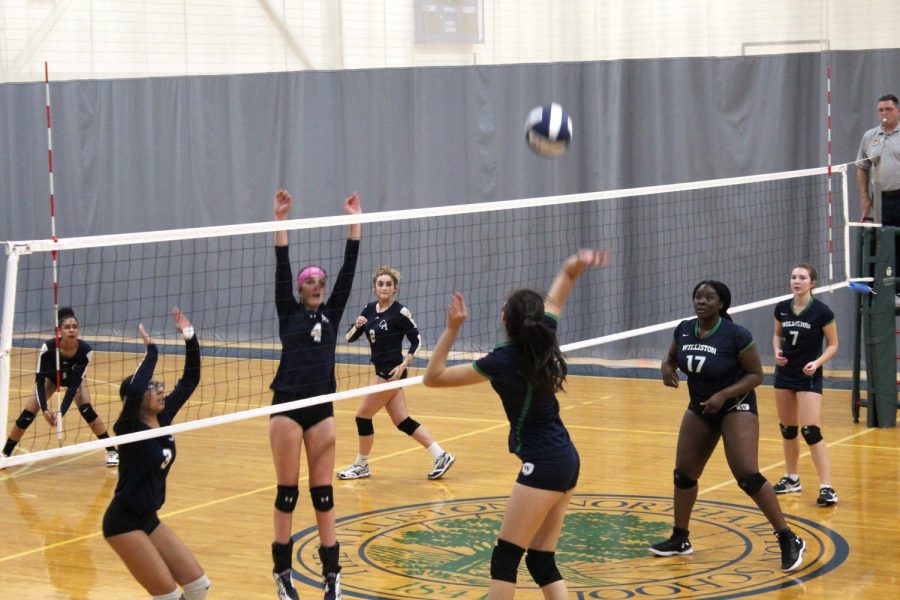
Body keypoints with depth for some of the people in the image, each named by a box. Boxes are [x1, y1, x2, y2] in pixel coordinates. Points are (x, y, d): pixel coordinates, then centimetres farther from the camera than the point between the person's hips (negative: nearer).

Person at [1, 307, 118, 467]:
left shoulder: (85, 350, -36)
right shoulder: (48, 347, -37)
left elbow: (74, 385, -33)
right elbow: (39, 380, -31)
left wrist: (61, 412, -42)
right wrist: (44, 409, -41)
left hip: (75, 378, 0)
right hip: (51, 377, 0)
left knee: (86, 410, -21)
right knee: (27, 415, -9)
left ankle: (111, 451, -7)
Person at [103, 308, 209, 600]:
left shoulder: (163, 418, 1)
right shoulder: (130, 428, -18)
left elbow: (190, 380, 4)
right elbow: (133, 390, -38)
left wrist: (189, 337, -7)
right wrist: (151, 350, -29)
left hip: (149, 519, 8)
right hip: (124, 523, -8)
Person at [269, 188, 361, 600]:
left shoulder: (331, 314, 12)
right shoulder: (289, 314, 5)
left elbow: (348, 271, 8)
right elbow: (282, 269, -3)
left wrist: (354, 223, 4)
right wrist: (280, 221, -10)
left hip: (322, 409, 3)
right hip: (287, 407, -3)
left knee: (323, 495, 5)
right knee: (287, 493, 1)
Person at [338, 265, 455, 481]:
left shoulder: (400, 312, -12)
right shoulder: (369, 310, 7)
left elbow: (416, 340, -10)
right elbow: (349, 337, 8)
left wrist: (403, 365, -18)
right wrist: (357, 325, -13)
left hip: (391, 372, -7)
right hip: (382, 371, 7)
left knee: (363, 416, -1)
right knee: (402, 421, 9)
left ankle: (361, 466, 15)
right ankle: (441, 456, 14)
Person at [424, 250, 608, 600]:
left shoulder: (503, 361, -16)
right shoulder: (544, 338, 2)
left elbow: (433, 377, -10)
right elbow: (556, 294, 20)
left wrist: (452, 328, -16)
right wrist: (574, 266, 1)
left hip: (543, 465, -8)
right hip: (566, 458, 8)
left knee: (505, 557, -3)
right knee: (541, 560, 11)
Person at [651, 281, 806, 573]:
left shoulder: (736, 335, -20)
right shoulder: (684, 330, -4)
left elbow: (756, 375, -14)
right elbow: (671, 357, 14)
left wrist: (723, 395, -26)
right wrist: (667, 369, -10)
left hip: (736, 407, -6)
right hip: (700, 409, 6)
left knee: (747, 476, -18)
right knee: (684, 474, 10)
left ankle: (789, 540, -9)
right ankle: (680, 539, 29)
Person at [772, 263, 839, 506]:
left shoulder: (822, 312, -13)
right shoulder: (781, 308, 0)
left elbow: (833, 345, -5)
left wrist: (817, 362, -21)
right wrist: (777, 351, -4)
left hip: (809, 377, -5)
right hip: (784, 374, 5)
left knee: (811, 431, -14)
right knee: (787, 429, 13)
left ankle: (826, 487, -13)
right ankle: (792, 478, 29)